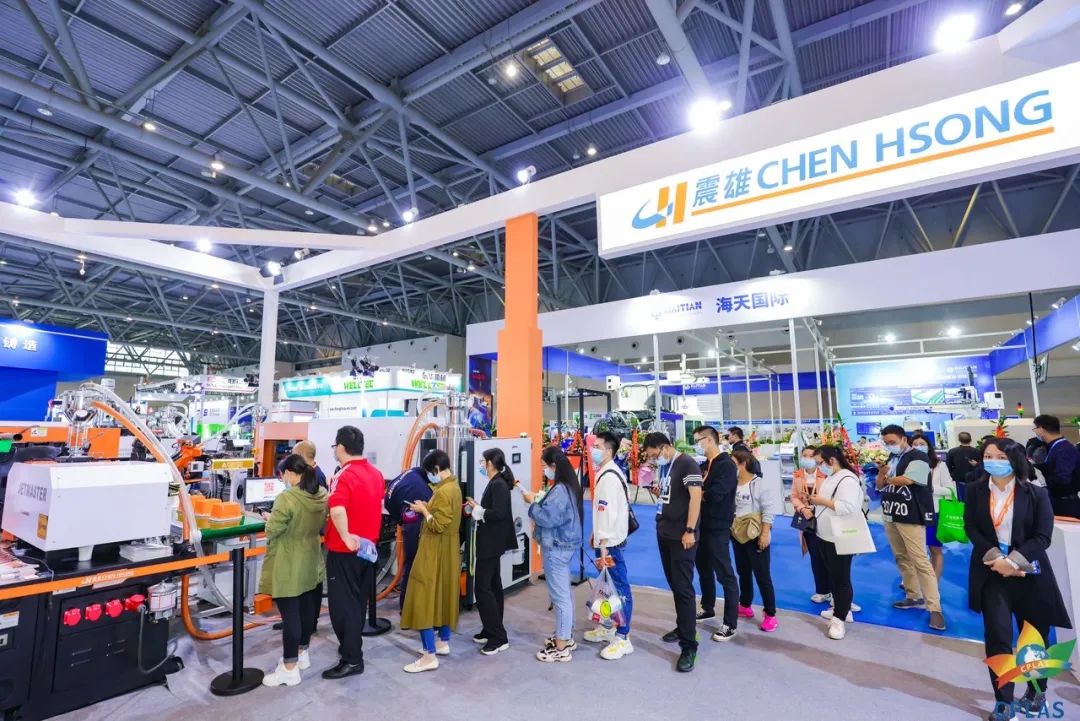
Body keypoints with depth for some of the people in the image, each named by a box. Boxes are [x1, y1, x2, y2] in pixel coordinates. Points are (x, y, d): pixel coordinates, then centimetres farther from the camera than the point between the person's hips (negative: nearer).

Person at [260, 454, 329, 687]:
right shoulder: (322, 495, -2)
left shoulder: (286, 498, -24)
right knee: (307, 608, 18)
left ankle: (290, 669, 13)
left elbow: (272, 531, -18)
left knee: (290, 614, 2)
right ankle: (302, 654, 36)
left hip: (288, 568, -7)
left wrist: (270, 519, 1)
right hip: (311, 564, 7)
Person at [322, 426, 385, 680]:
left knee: (343, 603, 4)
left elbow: (337, 510, -37)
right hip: (367, 546, 8)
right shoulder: (376, 473, 5)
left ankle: (352, 659, 11)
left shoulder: (344, 475, -20)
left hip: (345, 550, -8)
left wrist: (346, 537, -27)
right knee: (359, 599, 20)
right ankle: (352, 646, 34)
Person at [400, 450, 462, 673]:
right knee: (445, 594, 18)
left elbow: (438, 525, -26)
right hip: (447, 550, 10)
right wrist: (428, 507, 5)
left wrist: (423, 510, -13)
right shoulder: (453, 486, 7)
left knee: (424, 598, -4)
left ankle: (430, 656, 0)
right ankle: (443, 642, 30)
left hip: (436, 552, -10)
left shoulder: (443, 491, -23)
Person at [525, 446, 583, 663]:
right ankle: (566, 636, 34)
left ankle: (561, 648, 11)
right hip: (563, 544, 11)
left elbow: (547, 518, -25)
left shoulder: (559, 490, -24)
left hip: (557, 547, -11)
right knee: (565, 592, 20)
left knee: (559, 596, 0)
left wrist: (532, 502, -13)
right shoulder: (568, 486, 7)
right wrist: (539, 501, 2)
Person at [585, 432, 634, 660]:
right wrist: (596, 535, 21)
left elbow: (608, 513, -24)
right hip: (608, 540, 10)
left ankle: (623, 638, 9)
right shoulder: (607, 472, 11)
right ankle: (609, 628, 33)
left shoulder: (609, 477, -21)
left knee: (620, 588, 0)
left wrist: (603, 545, -22)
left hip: (611, 542, -10)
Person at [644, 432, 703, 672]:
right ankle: (683, 627, 32)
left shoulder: (687, 464, -14)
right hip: (663, 533, 8)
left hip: (682, 536, -8)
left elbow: (696, 496, -20)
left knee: (683, 587, -5)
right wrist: (658, 492, 3)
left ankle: (689, 645, 2)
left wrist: (690, 531, -22)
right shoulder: (663, 466, 10)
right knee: (673, 584, 16)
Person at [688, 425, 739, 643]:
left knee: (725, 575, 2)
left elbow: (714, 494, -27)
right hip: (702, 526, 9)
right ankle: (707, 608, 39)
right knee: (703, 568, 21)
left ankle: (730, 623, 13)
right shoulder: (704, 465, 10)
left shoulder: (726, 465, -16)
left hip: (717, 528, -9)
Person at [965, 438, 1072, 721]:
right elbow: (971, 529, -3)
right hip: (992, 573, 0)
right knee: (997, 637, -4)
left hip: (1029, 574, 0)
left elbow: (1043, 537, -8)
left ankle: (1037, 692, 39)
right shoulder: (975, 491, -1)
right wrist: (996, 559, -15)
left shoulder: (1036, 494, -5)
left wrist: (1012, 561, -17)